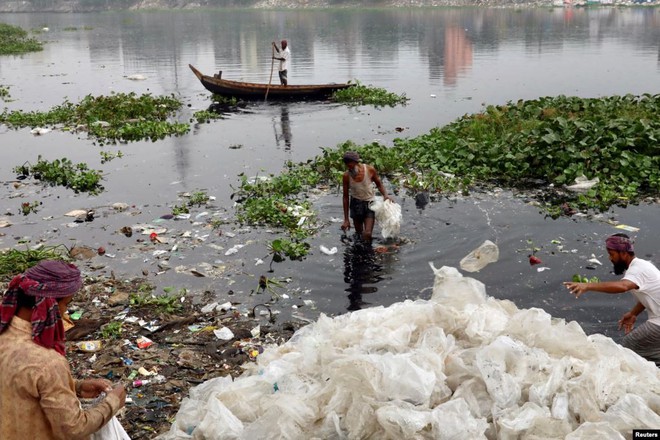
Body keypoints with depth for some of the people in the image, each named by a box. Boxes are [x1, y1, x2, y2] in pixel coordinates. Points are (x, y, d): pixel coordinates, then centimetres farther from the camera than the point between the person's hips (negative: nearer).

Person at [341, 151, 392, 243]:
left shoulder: (370, 169, -17)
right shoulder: (346, 176, -16)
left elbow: (379, 184, 3)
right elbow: (345, 197, -6)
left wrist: (385, 195, -17)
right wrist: (346, 219, -6)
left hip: (369, 203, -1)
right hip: (356, 204, 1)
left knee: (367, 234, -15)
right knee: (358, 234, 11)